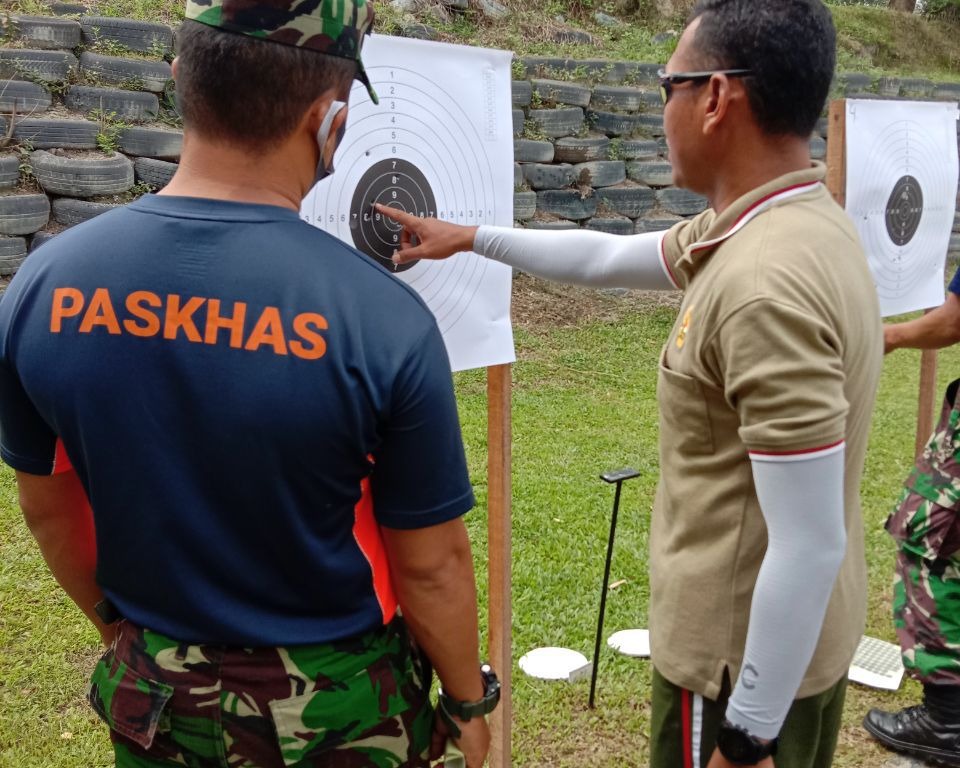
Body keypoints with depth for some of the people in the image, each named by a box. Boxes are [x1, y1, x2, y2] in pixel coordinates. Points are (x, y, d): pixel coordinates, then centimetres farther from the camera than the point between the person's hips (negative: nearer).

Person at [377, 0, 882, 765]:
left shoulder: (766, 285, -31)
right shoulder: (787, 221, 0)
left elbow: (811, 545, -29)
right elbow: (606, 258, 13)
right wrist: (471, 237, 20)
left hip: (749, 661, -9)